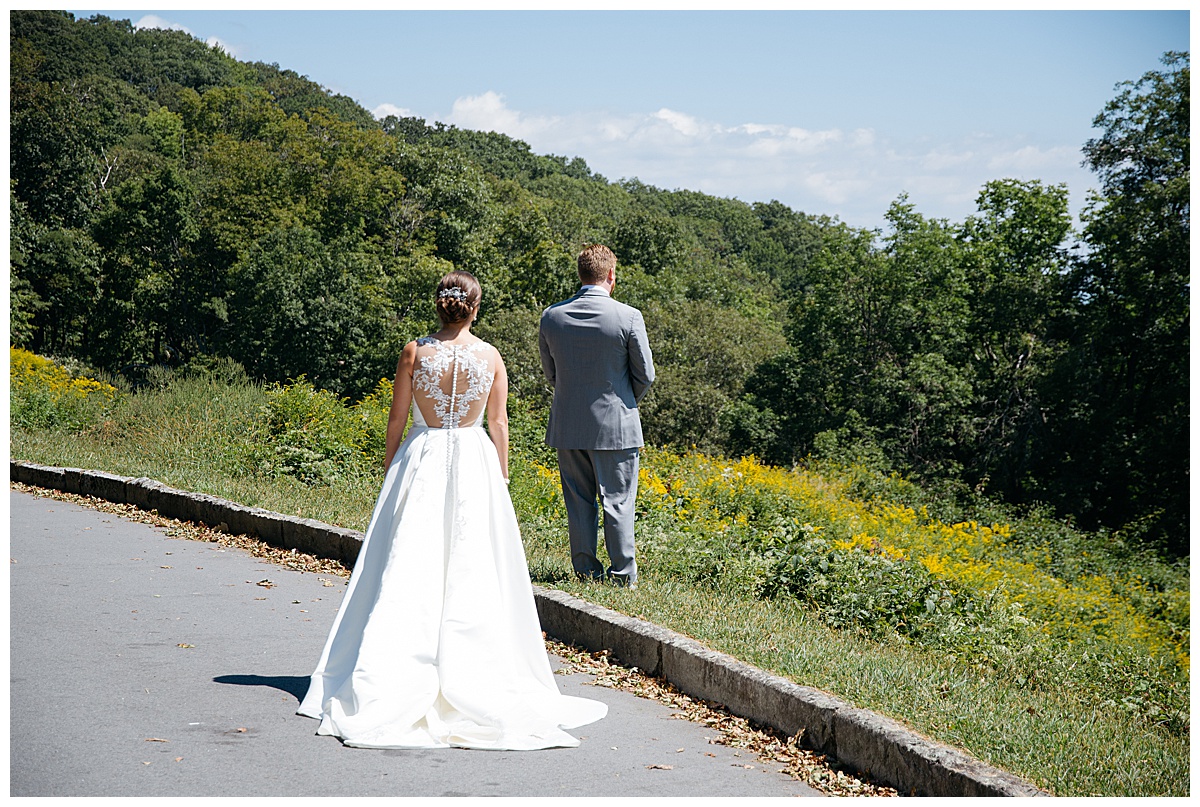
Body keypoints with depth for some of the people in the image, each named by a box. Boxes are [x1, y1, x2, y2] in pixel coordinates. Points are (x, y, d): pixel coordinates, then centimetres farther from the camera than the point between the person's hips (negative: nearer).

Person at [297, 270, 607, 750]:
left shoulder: (415, 352, -4)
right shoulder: (491, 357, -2)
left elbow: (397, 418, -1)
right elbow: (498, 424, 2)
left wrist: (389, 471, 10)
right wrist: (501, 478, 12)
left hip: (421, 461, 0)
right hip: (474, 463, 0)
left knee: (409, 567, 2)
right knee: (470, 569, 5)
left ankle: (389, 681, 1)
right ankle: (466, 672, 8)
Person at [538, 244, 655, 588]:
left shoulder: (552, 316, -2)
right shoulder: (629, 317, -12)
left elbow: (549, 372, 9)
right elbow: (645, 375, -4)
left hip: (567, 426, 3)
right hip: (616, 425, -3)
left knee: (578, 501, 11)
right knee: (618, 501, 5)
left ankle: (586, 571, 16)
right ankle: (622, 573, 7)